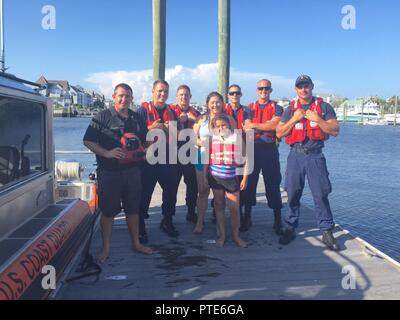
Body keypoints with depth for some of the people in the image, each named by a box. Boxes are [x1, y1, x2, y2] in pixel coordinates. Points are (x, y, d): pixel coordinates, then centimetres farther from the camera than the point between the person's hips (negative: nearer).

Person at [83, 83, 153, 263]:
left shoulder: (136, 118, 11)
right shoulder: (102, 117, -4)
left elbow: (145, 140, 23)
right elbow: (88, 141, -8)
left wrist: (144, 151, 2)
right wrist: (106, 153, -20)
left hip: (132, 171, 5)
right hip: (109, 172, -4)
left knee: (133, 209, 14)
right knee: (108, 211, 3)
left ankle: (136, 243, 29)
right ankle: (106, 249, 17)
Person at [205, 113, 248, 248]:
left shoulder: (237, 137, -1)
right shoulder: (212, 139, 5)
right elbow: (207, 159, 10)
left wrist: (244, 177, -3)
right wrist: (205, 176, 6)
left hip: (232, 177, -2)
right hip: (215, 176, 2)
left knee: (234, 208, 0)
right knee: (219, 206, 10)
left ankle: (236, 235, 19)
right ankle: (221, 234, 22)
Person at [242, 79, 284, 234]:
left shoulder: (277, 108, 7)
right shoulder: (250, 108, 12)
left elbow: (275, 124, -12)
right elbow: (247, 128, 0)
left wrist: (255, 125, -8)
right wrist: (267, 127, -7)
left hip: (270, 150, -2)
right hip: (253, 149, 2)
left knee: (273, 184, 1)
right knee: (249, 182, 5)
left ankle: (278, 219, 11)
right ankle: (247, 217, 16)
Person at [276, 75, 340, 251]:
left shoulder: (324, 107, 4)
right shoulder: (290, 110, 10)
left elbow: (335, 131, -3)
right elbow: (279, 133, 3)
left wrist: (317, 119, -15)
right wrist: (294, 119, -10)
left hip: (315, 155, -2)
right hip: (296, 155, 2)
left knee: (321, 194, -3)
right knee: (293, 193, 7)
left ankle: (327, 232, 7)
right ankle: (291, 228, 19)